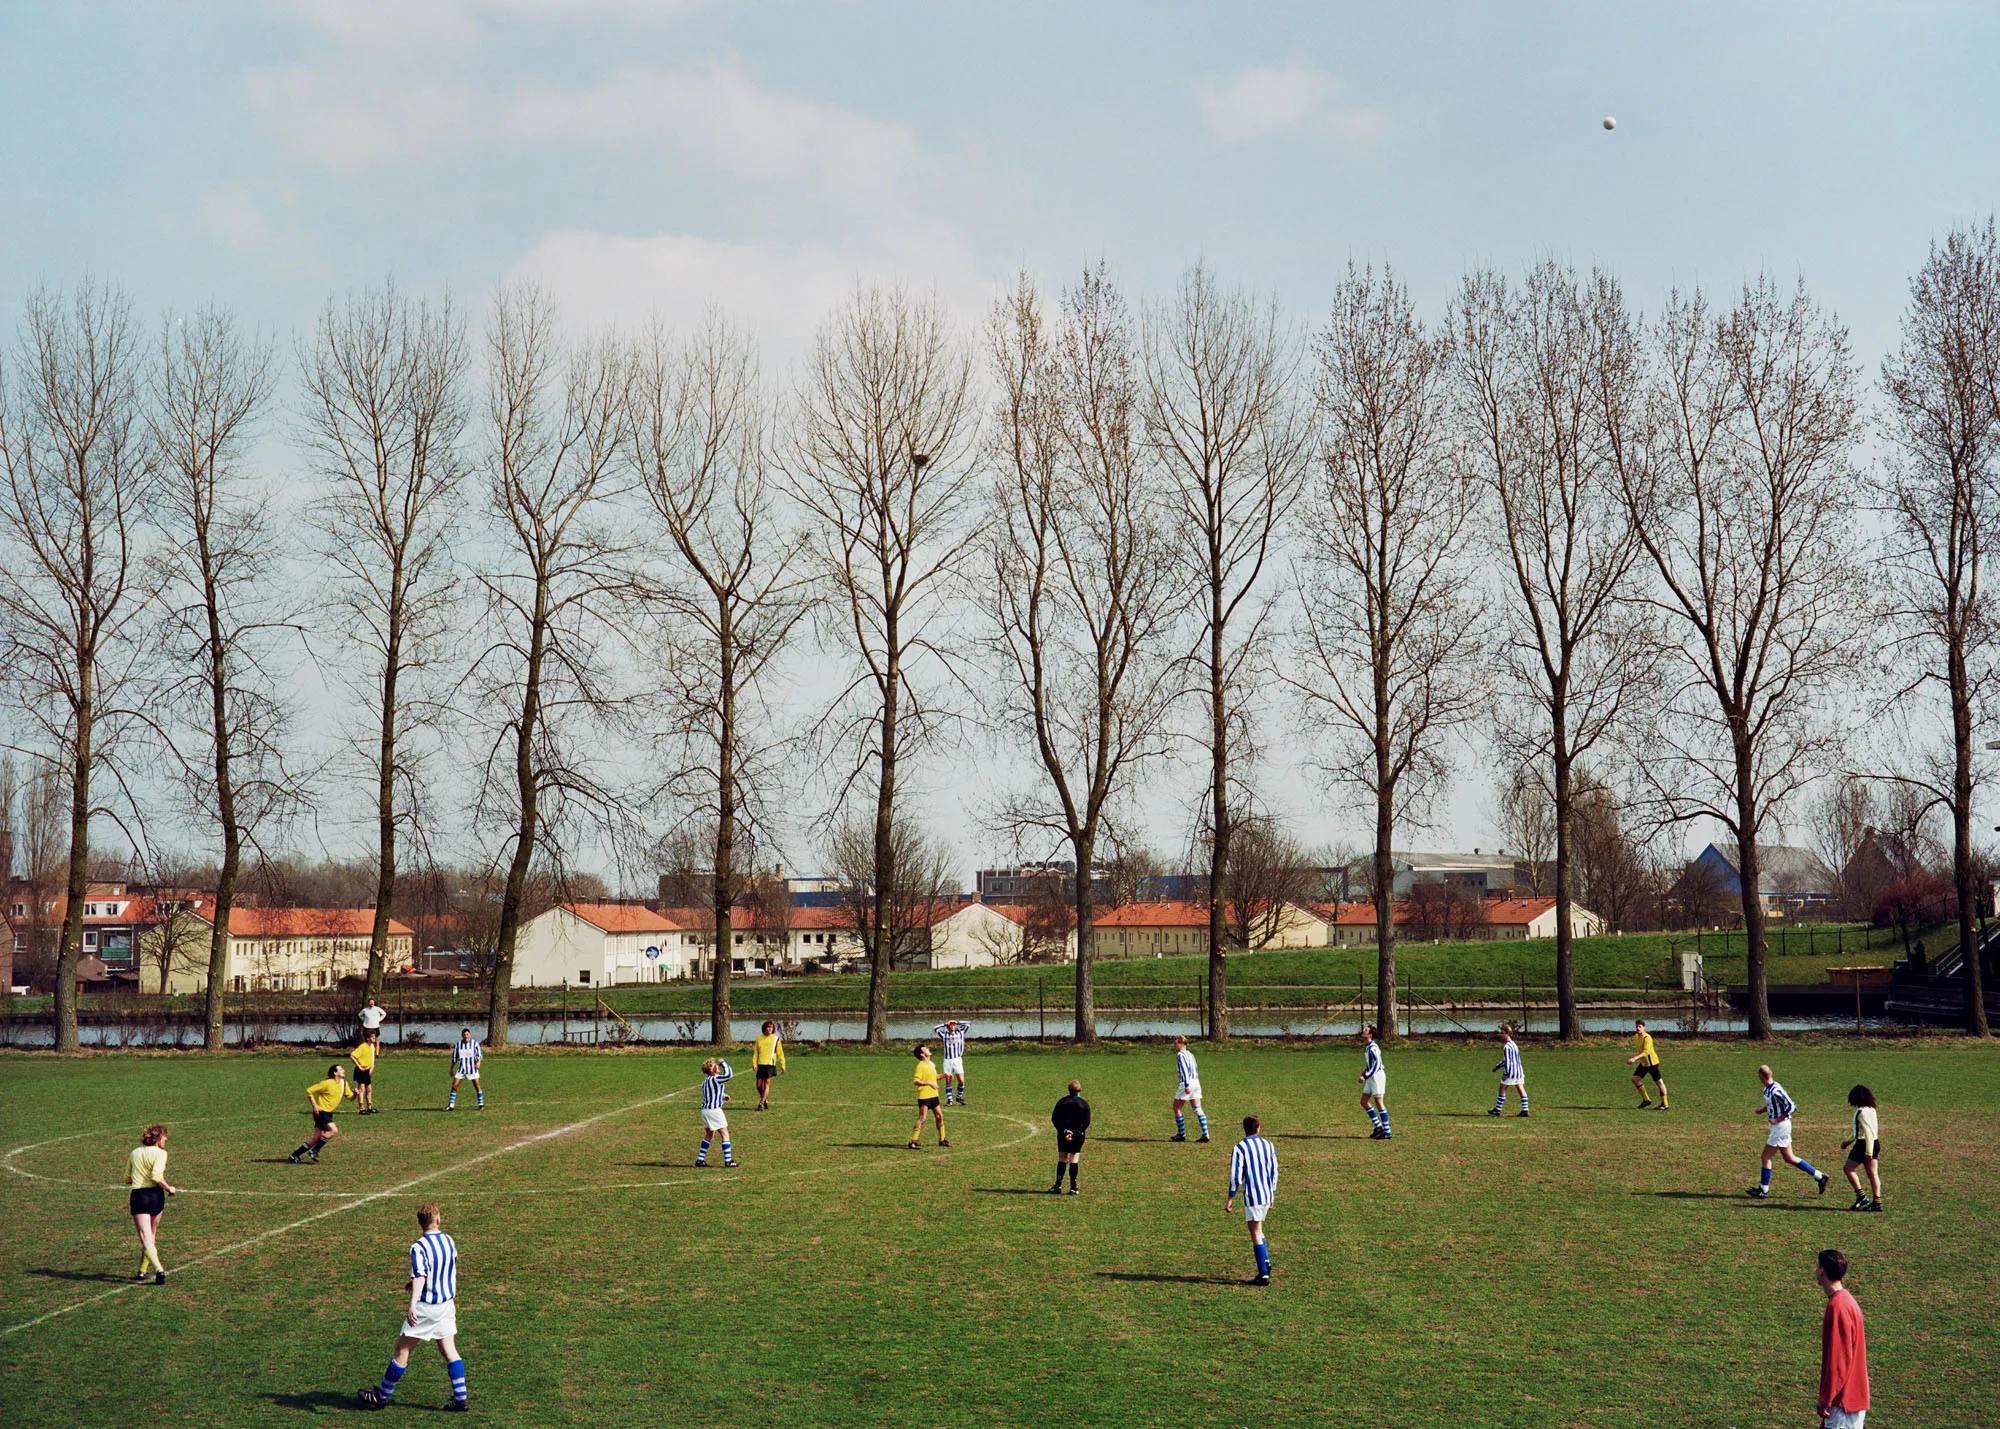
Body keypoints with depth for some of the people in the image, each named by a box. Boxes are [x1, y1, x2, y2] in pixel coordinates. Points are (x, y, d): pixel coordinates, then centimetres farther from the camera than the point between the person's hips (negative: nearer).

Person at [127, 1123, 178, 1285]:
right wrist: (169, 1188, -6)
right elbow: (156, 1176, -19)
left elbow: (127, 1179, 17)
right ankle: (143, 1270, 24)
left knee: (145, 1238, -7)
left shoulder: (135, 1152, 12)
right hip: (155, 1195, -2)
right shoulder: (160, 1153, -3)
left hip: (138, 1196, 2)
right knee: (152, 1236, 19)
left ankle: (158, 1269, -27)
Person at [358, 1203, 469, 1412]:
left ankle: (382, 1396, 17)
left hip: (426, 1307, -6)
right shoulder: (450, 1242, 6)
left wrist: (412, 1305, -36)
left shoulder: (419, 1247, -14)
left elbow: (420, 1276, -27)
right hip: (447, 1304, 6)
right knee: (449, 1351, 8)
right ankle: (460, 1398, 2)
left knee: (402, 1350, 6)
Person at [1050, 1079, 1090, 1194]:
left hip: (1063, 1134, 2)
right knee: (1074, 1160, 1)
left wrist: (1064, 1130, -11)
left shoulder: (1062, 1102, 3)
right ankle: (1073, 1187, -2)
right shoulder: (1084, 1104, -3)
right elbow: (1086, 1123, -9)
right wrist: (1075, 1133, -14)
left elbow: (1054, 1119, -2)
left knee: (1062, 1160, 9)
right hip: (1078, 1137, -2)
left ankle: (1058, 1186, 6)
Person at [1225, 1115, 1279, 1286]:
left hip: (1252, 1195, -5)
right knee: (1257, 1229, 22)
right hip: (1267, 1195, 6)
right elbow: (1274, 1172, 14)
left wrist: (1230, 1198, -3)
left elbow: (1236, 1176, -10)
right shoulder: (1269, 1146, 8)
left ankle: (1264, 1274, -4)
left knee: (1256, 1233, -2)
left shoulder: (1240, 1148, -8)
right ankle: (1266, 1260, 6)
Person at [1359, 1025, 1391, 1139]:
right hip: (1371, 1077, 10)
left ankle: (1387, 1133, -2)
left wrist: (1365, 1076, -24)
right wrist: (1366, 1070, 13)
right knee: (1364, 1101, 10)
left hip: (1377, 1076, -10)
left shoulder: (1372, 1047, -18)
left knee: (1379, 1103, -6)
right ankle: (1378, 1127, 15)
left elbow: (1376, 1064, -24)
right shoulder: (1367, 1047, 13)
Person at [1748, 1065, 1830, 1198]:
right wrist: (1763, 1110, 5)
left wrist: (1777, 1120, -20)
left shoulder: (1775, 1090, -22)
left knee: (1766, 1157, -1)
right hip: (1777, 1126, 10)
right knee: (1790, 1158, 15)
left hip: (1781, 1126, -10)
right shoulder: (1767, 1088, 7)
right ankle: (1820, 1176, 21)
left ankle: (1763, 1190, 8)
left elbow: (1791, 1106, -22)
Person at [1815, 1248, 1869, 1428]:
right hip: (1853, 1396, 10)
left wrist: (1826, 1399, -16)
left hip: (1844, 1400, -10)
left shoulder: (1838, 1306, -17)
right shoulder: (1846, 1301, 13)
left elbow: (1839, 1359, -20)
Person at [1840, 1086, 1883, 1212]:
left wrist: (1868, 1152, -24)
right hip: (1875, 1143, 9)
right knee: (1872, 1173, 9)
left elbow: (1868, 1132, -23)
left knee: (1849, 1169, 2)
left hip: (1864, 1145, -9)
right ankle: (1877, 1202, 8)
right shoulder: (1871, 1110, 14)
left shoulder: (1862, 1112, -16)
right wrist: (1849, 1141, 32)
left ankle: (1861, 1196, 0)